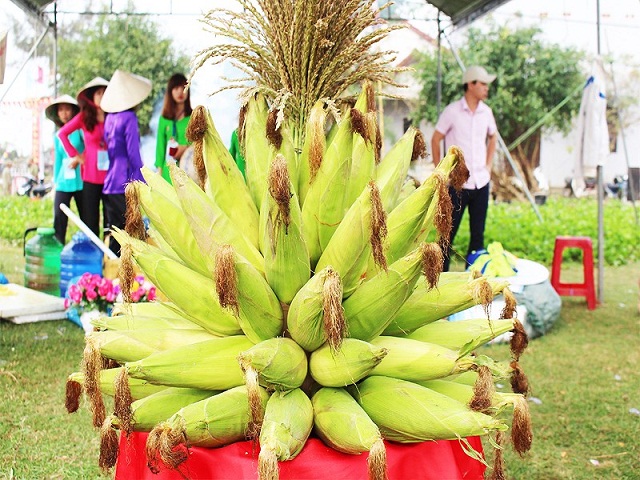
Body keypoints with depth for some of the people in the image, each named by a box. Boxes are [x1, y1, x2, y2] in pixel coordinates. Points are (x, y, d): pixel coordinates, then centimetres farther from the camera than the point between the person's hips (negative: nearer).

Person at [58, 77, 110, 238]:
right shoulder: (84, 117, 2)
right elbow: (62, 133, 8)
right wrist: (74, 155, 3)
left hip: (111, 174, 1)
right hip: (91, 175, -1)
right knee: (91, 218, 4)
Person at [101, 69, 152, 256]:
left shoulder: (110, 118, 12)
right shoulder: (129, 118, -9)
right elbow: (133, 154, -12)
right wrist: (142, 184, -7)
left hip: (109, 184, 7)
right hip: (126, 184, -7)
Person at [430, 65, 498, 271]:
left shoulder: (486, 112, 7)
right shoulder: (452, 111, -6)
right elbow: (435, 140, 0)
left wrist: (488, 165, 15)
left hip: (481, 182, 5)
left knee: (478, 234, 8)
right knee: (448, 232, 1)